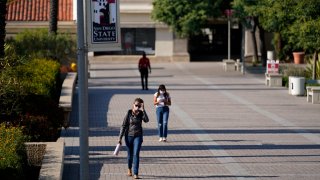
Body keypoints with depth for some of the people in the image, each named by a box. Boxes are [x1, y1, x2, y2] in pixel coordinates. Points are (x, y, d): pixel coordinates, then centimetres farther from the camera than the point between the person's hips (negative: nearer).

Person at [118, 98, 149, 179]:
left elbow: (146, 120, -24)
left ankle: (135, 174, -12)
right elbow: (124, 125, -3)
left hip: (138, 136, 0)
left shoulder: (141, 113, -5)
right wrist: (120, 137, -4)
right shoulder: (129, 113, -8)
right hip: (129, 136, 0)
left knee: (136, 154, -12)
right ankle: (129, 169, 40)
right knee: (130, 154, 14)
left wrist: (143, 110, -31)